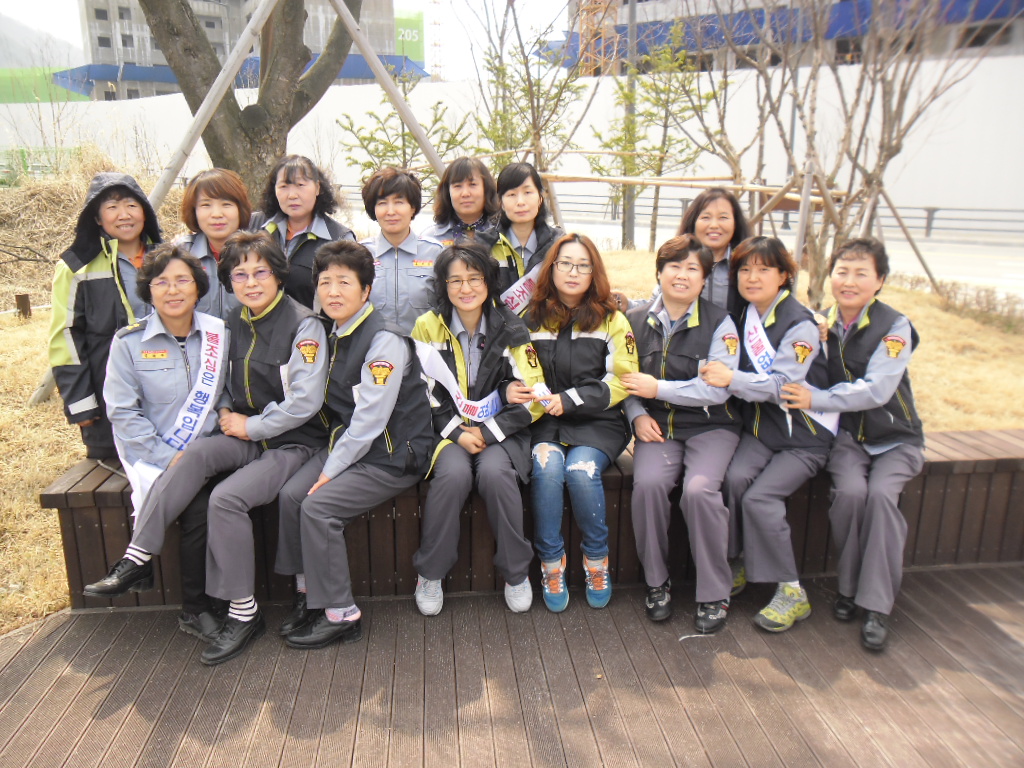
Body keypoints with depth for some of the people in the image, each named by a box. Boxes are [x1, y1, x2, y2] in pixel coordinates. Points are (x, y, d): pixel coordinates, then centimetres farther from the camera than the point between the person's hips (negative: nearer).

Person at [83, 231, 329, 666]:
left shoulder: (303, 325, -11)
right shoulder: (235, 323, 11)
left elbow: (306, 400, -17)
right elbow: (224, 381, 25)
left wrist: (250, 426, -12)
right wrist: (226, 411, 5)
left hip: (295, 442, -6)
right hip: (248, 437, 6)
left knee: (227, 497, -26)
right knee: (195, 454, -23)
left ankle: (244, 613, -13)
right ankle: (137, 560, -21)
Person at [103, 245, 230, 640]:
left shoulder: (218, 334, 4)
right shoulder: (129, 342, -1)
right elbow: (122, 412, -5)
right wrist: (169, 457, -13)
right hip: (154, 456, -2)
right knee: (200, 511, -26)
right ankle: (194, 609, -4)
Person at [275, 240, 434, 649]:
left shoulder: (384, 340, -18)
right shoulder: (335, 335, 9)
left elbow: (371, 418, -20)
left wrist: (331, 470, -16)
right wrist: (329, 461, 3)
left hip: (394, 454, -8)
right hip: (348, 443, 8)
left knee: (319, 506, -19)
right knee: (291, 494, -9)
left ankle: (340, 614, -4)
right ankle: (309, 592, 9)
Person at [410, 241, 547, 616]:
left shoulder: (510, 328, 0)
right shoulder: (428, 327, 1)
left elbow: (533, 399, -3)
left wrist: (486, 433, -14)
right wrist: (457, 433, -14)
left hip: (500, 431, 0)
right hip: (447, 430, 0)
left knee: (494, 473, -31)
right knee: (453, 474, -31)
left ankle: (516, 572, -8)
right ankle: (430, 574, -9)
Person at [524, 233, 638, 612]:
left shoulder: (612, 320, 7)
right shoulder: (533, 319, 11)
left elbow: (622, 381, -1)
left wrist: (569, 400, -11)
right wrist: (537, 397, -13)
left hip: (598, 423, -1)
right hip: (547, 422, 1)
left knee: (580, 469, -29)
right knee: (547, 466, -30)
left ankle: (596, 559, -5)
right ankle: (551, 562, -12)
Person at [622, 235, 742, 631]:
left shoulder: (719, 323, -2)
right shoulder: (636, 321, 7)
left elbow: (718, 389, -10)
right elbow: (627, 379, 12)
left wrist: (658, 388, -12)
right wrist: (638, 415, -6)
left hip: (710, 426, -2)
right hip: (657, 426, 2)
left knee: (700, 490, -29)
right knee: (648, 483, -28)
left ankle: (715, 594, -7)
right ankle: (656, 582, -4)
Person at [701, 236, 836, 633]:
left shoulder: (799, 324, -13)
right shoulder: (746, 315, 7)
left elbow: (784, 386, -20)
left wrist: (732, 379, -32)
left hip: (804, 436, -5)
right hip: (759, 427, 5)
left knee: (760, 497, -22)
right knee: (735, 478, -24)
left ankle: (792, 593, -7)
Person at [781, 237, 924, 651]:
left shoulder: (894, 327, -11)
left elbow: (877, 390, -22)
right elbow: (807, 379, 7)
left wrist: (817, 399, -28)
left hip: (894, 439, -2)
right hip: (846, 435, 2)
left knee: (880, 494, -29)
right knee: (850, 492, -26)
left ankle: (876, 606, -17)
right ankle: (848, 588, -4)